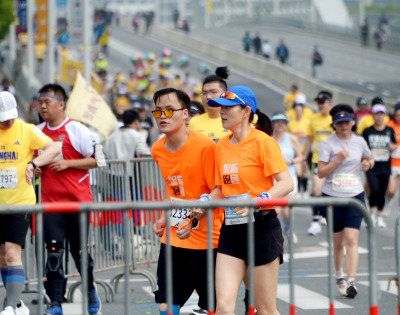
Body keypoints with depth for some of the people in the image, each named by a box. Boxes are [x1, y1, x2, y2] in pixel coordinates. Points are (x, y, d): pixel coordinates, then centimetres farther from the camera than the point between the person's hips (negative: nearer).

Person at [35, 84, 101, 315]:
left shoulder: (76, 130, -5)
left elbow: (96, 159, -5)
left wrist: (67, 163, -15)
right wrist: (35, 169, 2)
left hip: (78, 200, -4)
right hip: (50, 200, 4)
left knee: (80, 249, 4)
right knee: (54, 251, -3)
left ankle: (90, 290, 27)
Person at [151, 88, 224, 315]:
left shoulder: (205, 147, -15)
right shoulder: (158, 150, 6)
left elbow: (218, 191, -15)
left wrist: (193, 220, -26)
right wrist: (165, 217, 12)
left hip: (206, 239, -5)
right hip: (173, 240, 6)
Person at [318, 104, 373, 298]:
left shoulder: (359, 142, 6)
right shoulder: (328, 144, -3)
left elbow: (370, 159, 24)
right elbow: (321, 173, -9)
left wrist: (368, 164, 1)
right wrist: (337, 160, -22)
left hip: (355, 196, 1)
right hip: (332, 197, -1)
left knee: (351, 239, -13)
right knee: (338, 241, 9)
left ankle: (351, 282, -19)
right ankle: (339, 276, 31)